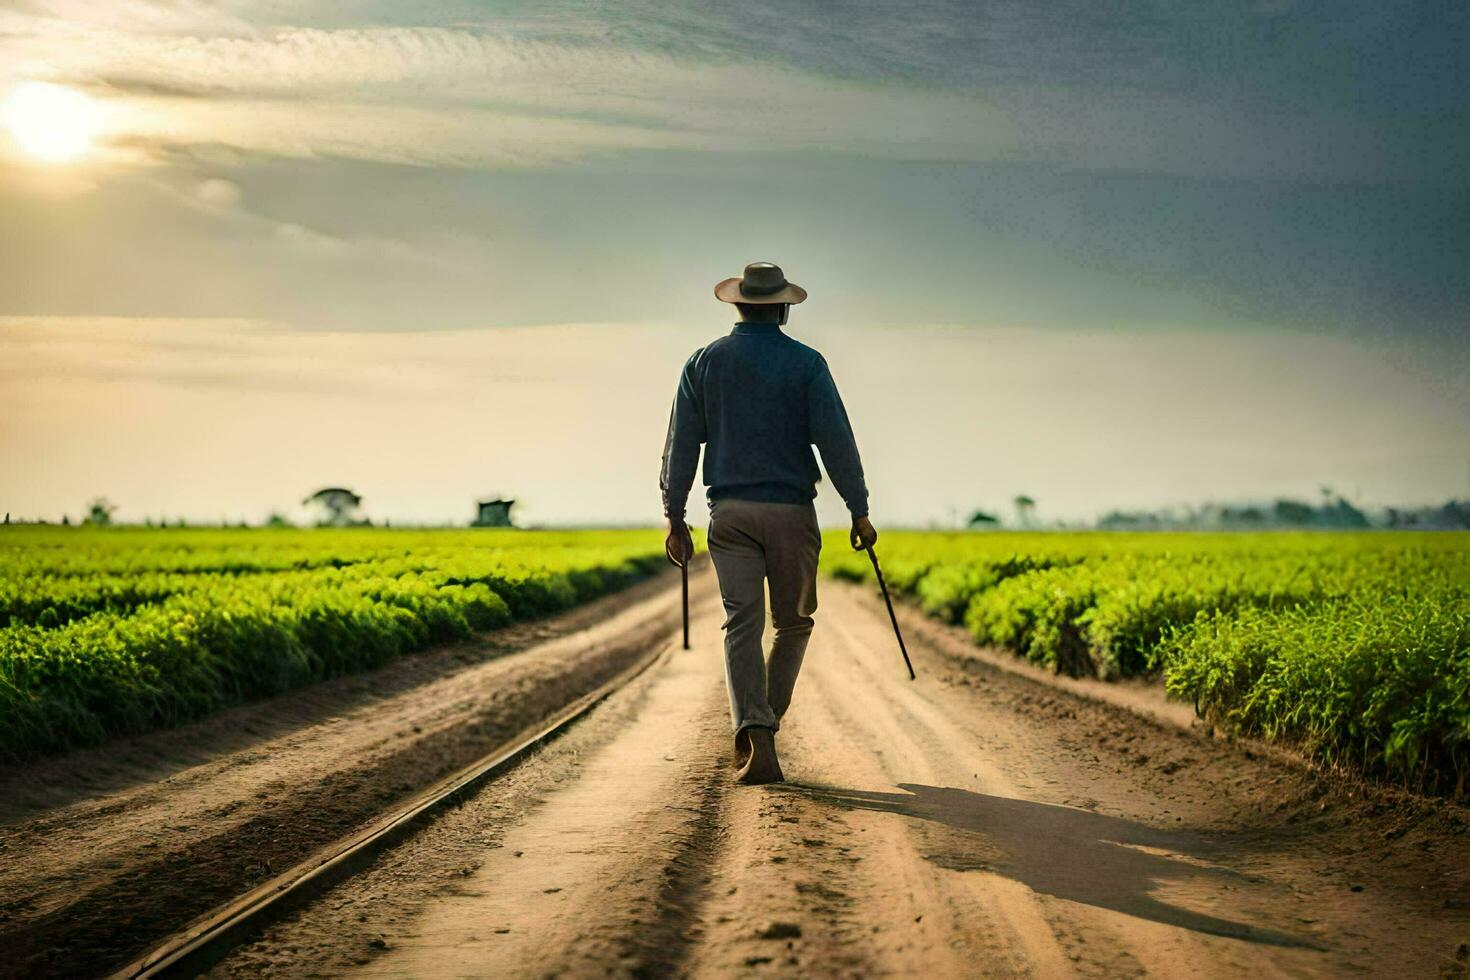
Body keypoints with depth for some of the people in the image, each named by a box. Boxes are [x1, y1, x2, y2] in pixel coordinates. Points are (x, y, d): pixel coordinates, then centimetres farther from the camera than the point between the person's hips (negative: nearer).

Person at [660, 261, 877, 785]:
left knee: (742, 625, -3)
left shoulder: (704, 362, 6)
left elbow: (681, 444, 5)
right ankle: (763, 723, 17)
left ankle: (754, 736, -19)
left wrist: (675, 517, 10)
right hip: (790, 510, -2)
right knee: (793, 622, 15)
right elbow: (836, 440, -8)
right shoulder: (806, 363, -2)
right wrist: (859, 512, -2)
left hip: (729, 511, 2)